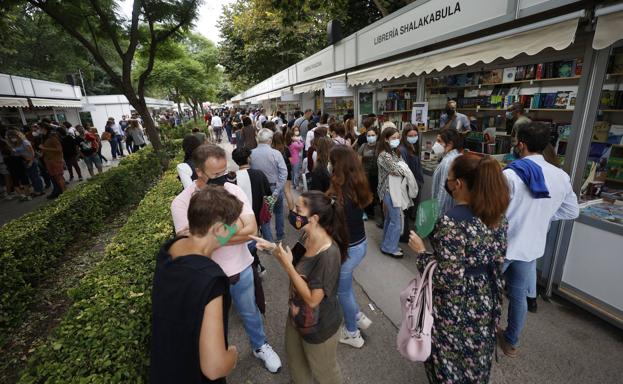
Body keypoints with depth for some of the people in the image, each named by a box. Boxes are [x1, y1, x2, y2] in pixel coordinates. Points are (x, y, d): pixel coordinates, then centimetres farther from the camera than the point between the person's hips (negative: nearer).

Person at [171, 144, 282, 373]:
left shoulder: (233, 190, -13)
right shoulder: (182, 202, -19)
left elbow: (251, 230, -21)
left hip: (241, 269, 2)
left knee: (250, 312, 25)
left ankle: (260, 346, 53)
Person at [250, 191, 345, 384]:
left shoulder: (329, 254, -36)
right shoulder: (306, 237, -12)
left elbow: (313, 299, -29)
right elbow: (296, 265, 2)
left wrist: (288, 266, -29)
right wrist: (273, 248, -11)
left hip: (319, 326, -7)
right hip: (297, 316, 8)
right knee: (295, 359, 33)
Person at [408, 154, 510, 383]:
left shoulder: (452, 221, -30)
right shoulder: (497, 216, -5)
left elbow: (448, 279, -28)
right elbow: (496, 262, 6)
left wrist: (421, 251, -17)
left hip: (455, 311, -7)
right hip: (486, 303, 7)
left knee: (450, 365, 19)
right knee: (476, 359, 31)